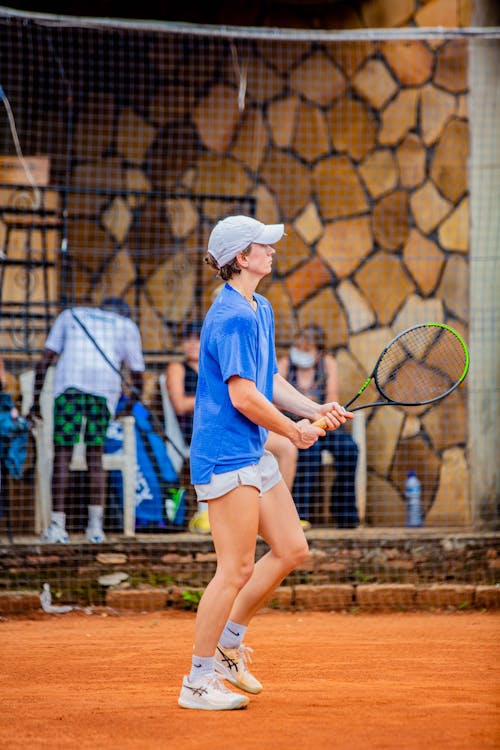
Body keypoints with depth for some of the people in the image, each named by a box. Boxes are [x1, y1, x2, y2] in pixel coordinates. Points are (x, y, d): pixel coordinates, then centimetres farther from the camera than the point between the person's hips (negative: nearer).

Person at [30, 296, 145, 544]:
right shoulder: (127, 326, 27)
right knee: (95, 456, 11)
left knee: (62, 456, 0)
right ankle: (95, 525, 4)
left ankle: (57, 525, -6)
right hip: (105, 386, 1)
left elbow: (45, 359, 18)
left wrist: (36, 398, 19)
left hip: (68, 383, -1)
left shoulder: (70, 315, 28)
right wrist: (133, 401, 42)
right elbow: (137, 374, 25)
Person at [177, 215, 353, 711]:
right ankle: (198, 680, 3)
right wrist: (294, 431, -9)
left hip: (254, 455, 10)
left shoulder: (261, 310, 15)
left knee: (291, 549, 11)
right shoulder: (233, 316, -18)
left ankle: (227, 642, 22)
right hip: (226, 457, -10)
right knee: (236, 569, -7)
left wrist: (316, 410, 4)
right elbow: (243, 396, -22)